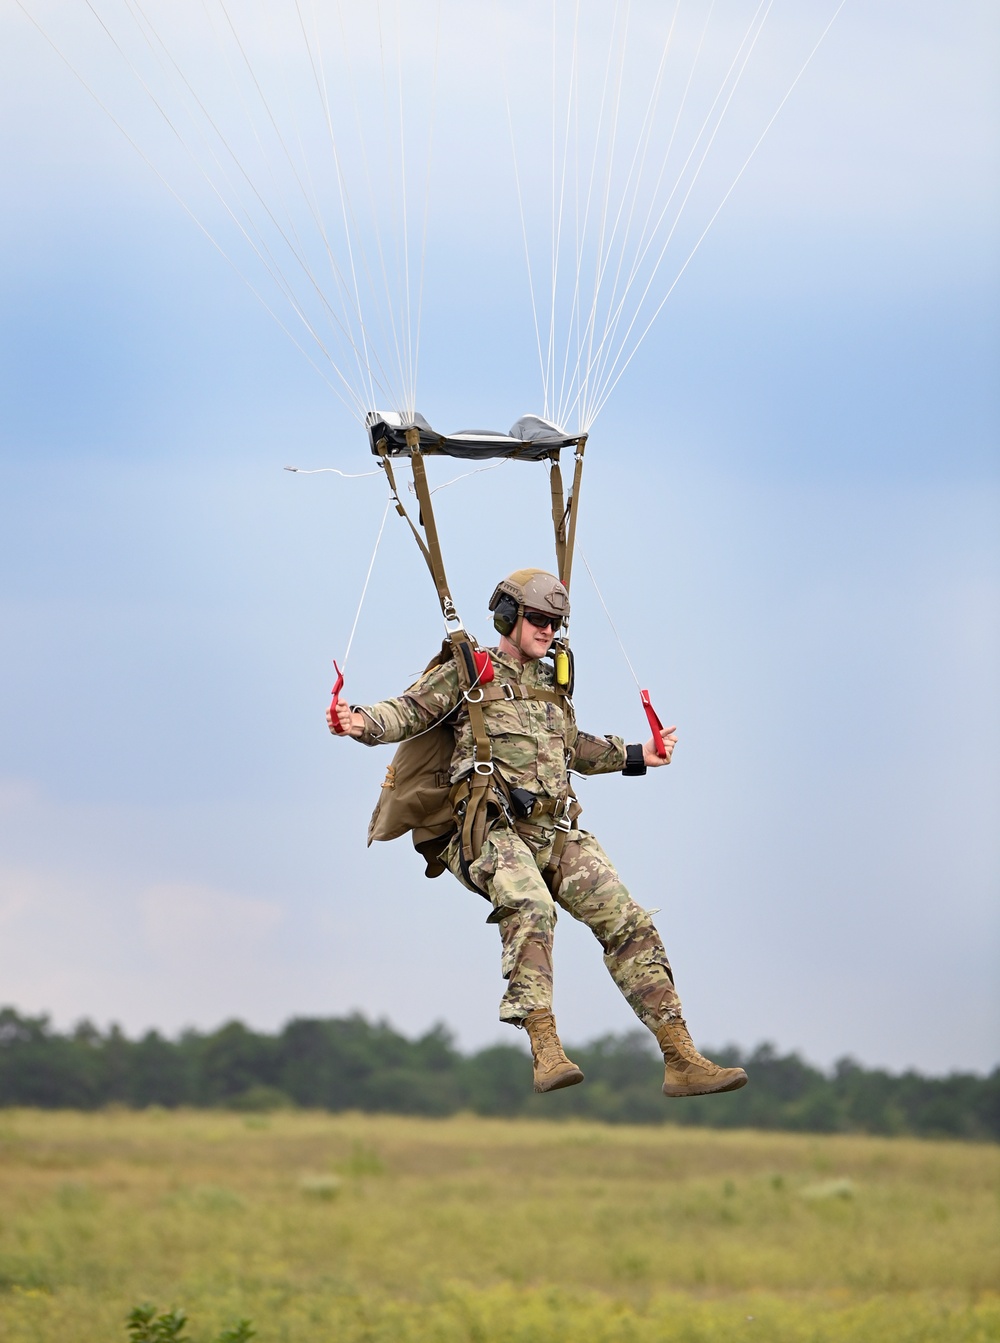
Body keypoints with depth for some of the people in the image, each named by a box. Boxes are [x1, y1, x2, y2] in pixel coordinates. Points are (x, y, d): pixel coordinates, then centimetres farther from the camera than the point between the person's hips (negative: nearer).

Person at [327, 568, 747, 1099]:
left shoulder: (553, 683, 25)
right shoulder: (467, 672, 7)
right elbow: (408, 712, -1)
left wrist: (636, 756, 47)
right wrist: (361, 721, -21)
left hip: (558, 836, 7)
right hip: (493, 831, -7)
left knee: (630, 925, -5)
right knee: (531, 909, -36)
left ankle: (681, 1060, -5)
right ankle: (547, 1052, -44)